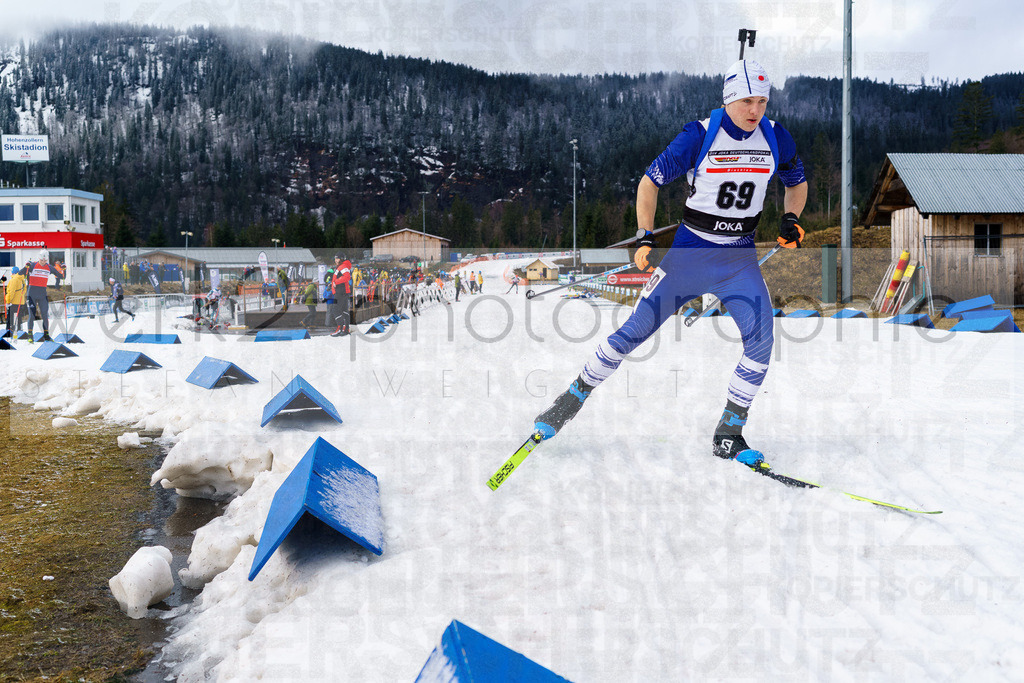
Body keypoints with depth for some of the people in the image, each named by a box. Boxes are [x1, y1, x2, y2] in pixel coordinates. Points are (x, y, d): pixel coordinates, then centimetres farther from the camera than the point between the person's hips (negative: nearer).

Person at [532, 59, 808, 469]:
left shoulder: (776, 138, -1)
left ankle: (728, 434, 3)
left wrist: (791, 219, -3)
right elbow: (650, 181, -6)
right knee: (636, 330, -4)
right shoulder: (699, 136, -13)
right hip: (690, 251, -3)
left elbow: (797, 183, 16)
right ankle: (572, 400, 14)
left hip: (740, 258, 3)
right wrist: (645, 238, -15)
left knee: (761, 339, -12)